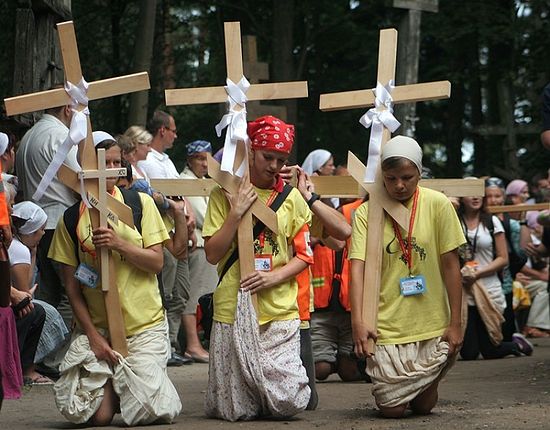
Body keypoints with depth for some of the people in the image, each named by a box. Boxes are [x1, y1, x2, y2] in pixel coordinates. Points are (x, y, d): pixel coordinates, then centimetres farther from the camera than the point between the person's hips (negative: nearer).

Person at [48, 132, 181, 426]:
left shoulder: (140, 203, 2)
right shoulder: (71, 219, 2)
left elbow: (157, 262, -2)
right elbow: (72, 285, 3)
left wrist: (119, 244, -19)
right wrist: (93, 335, -6)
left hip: (144, 326, 0)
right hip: (96, 326, 1)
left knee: (145, 412, -17)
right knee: (96, 416, -15)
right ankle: (111, 382, 18)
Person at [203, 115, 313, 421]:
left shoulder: (291, 198, 6)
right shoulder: (225, 194, 2)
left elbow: (304, 255, 8)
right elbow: (213, 254, -2)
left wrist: (275, 276, -10)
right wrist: (236, 213, -12)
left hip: (280, 312, 1)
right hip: (234, 309, -1)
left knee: (289, 404, -10)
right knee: (234, 410, -4)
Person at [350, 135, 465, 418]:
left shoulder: (437, 205, -4)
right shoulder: (366, 213, -5)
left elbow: (450, 265, -2)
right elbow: (358, 267, -13)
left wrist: (455, 323, -3)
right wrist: (357, 321, -25)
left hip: (432, 328, 1)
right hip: (387, 328, -1)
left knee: (423, 406, 8)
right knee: (392, 408, -2)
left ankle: (426, 385, 43)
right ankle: (386, 382, 32)